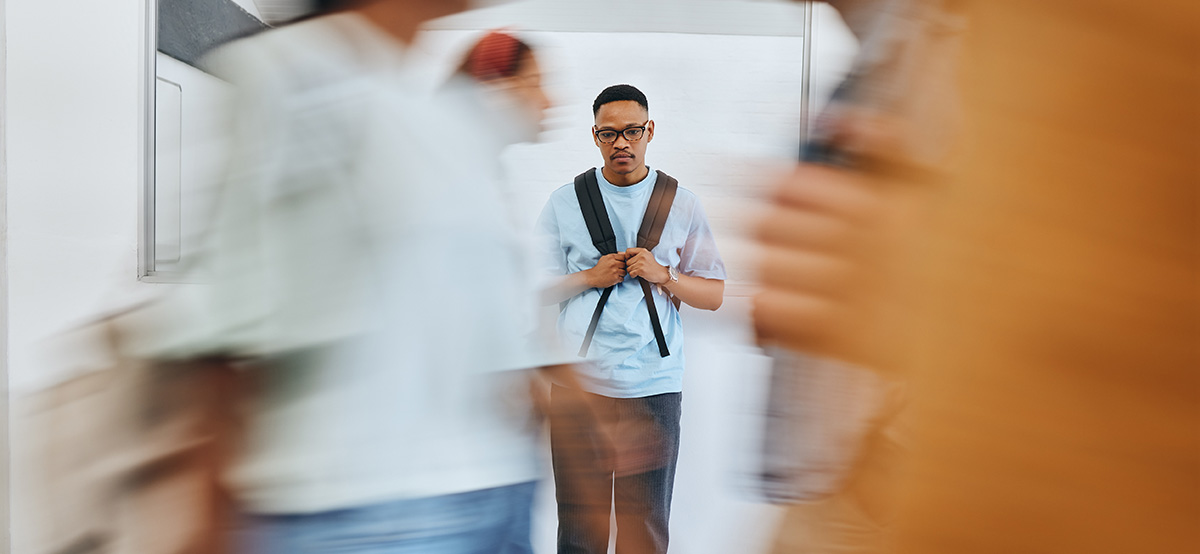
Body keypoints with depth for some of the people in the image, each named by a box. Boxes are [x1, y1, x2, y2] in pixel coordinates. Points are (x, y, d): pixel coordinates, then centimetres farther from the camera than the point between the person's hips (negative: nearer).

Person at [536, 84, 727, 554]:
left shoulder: (681, 205, 7)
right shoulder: (564, 202, 6)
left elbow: (715, 295, 7)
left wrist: (663, 275, -10)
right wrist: (590, 277, -9)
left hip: (655, 386, 0)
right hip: (579, 382, 0)